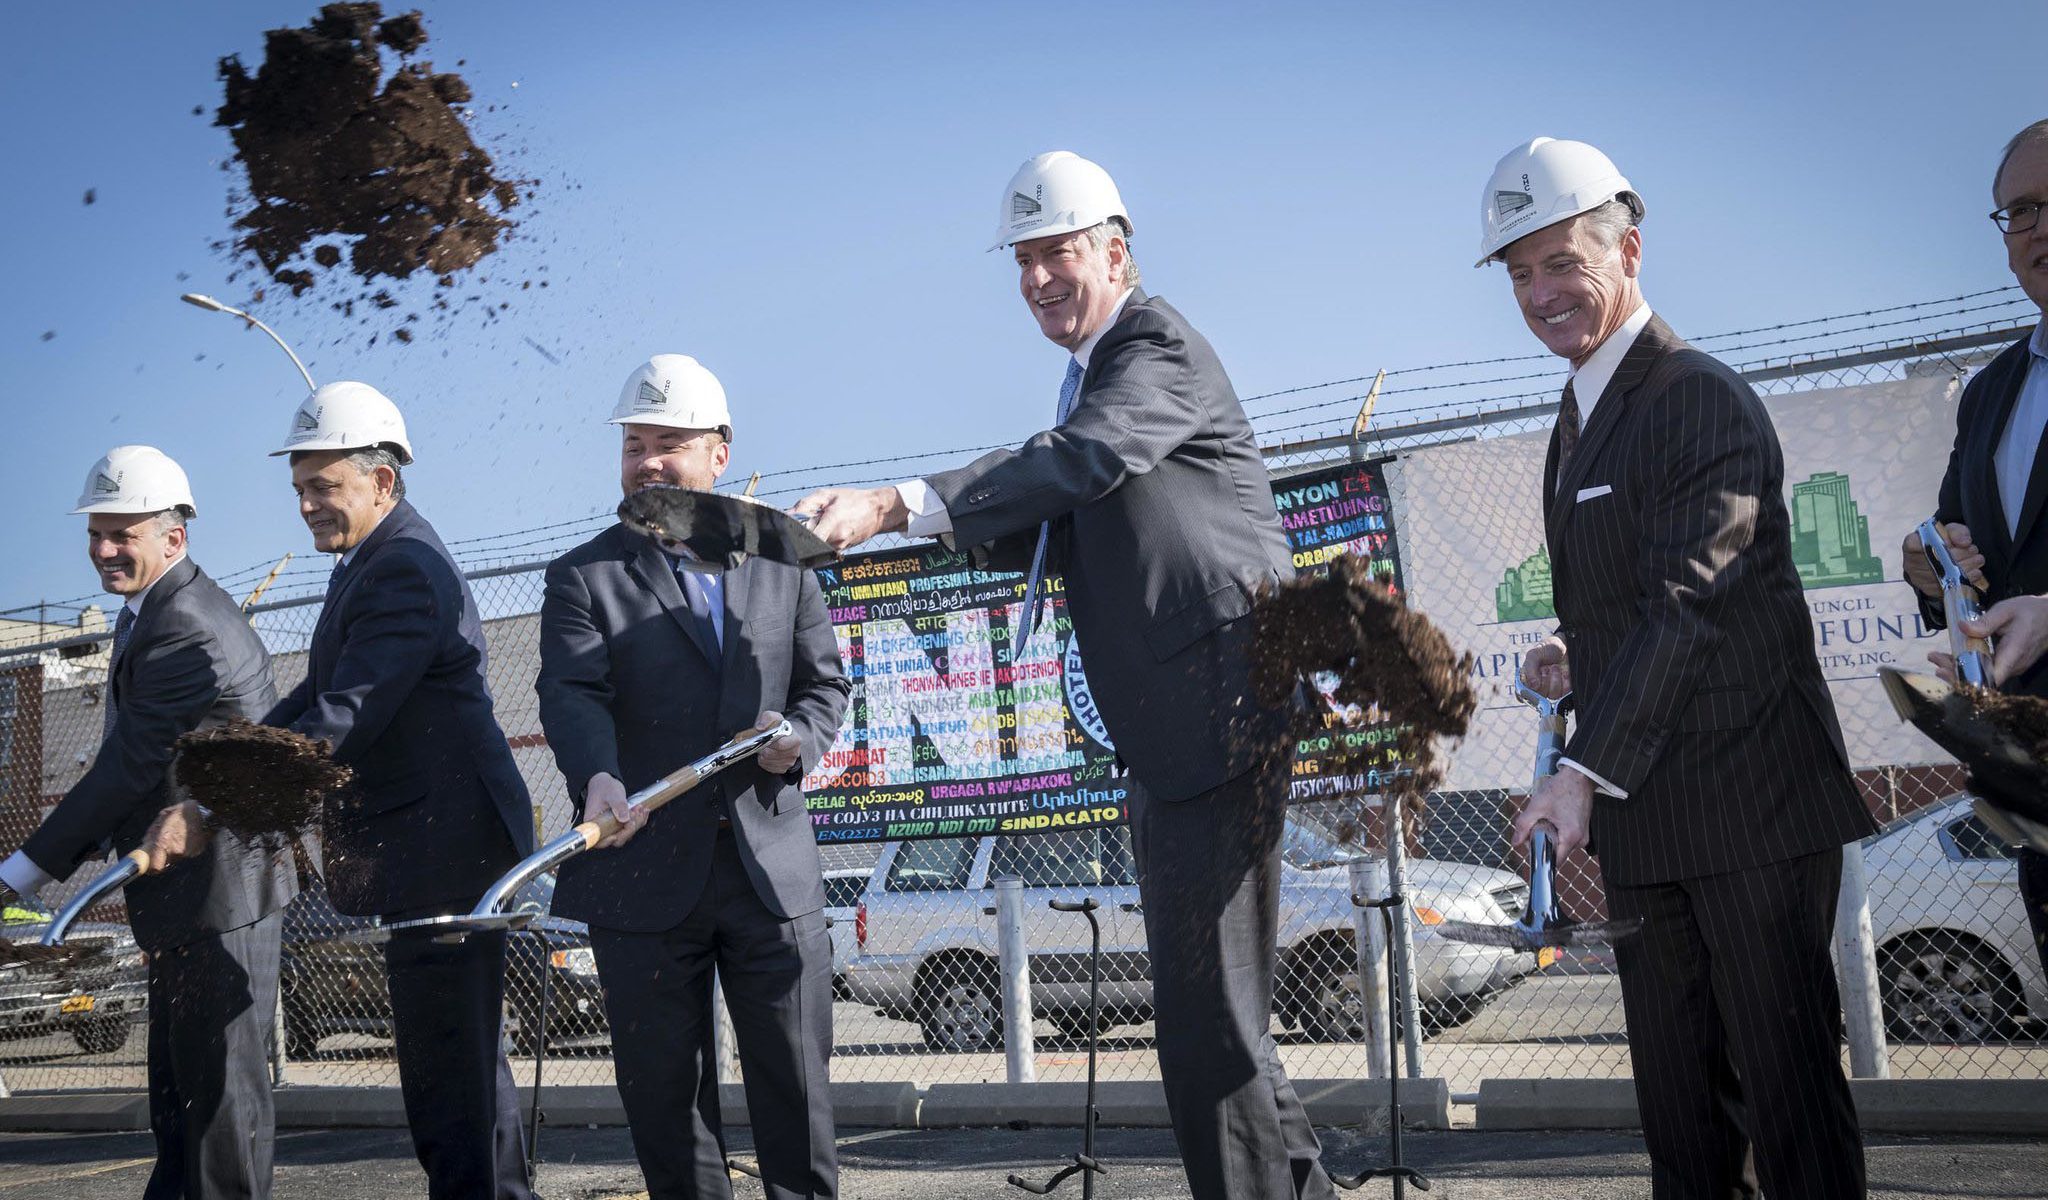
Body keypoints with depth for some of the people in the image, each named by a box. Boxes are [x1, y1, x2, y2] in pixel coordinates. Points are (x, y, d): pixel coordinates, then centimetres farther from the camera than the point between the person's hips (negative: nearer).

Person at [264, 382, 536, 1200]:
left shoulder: (406, 570, -17)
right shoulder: (368, 565, 16)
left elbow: (346, 717, -25)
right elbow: (320, 697, 18)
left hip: (442, 844, -11)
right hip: (423, 846, 11)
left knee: (442, 1052, -5)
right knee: (465, 1042, 19)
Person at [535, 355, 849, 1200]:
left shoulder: (782, 565, 12)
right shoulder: (583, 578, 3)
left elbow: (825, 683, 15)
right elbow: (571, 694, -12)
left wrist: (798, 738, -8)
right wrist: (598, 777, -33)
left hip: (775, 873, 1)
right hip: (646, 879, -1)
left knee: (797, 1089, 6)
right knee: (663, 1092, 8)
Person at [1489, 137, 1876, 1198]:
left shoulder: (1706, 403, -13)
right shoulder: (1579, 415, 16)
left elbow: (1687, 601, -21)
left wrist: (1586, 771, -27)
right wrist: (1577, 657, 4)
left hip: (1751, 802, -8)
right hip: (1642, 814, 9)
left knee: (1786, 1077, -1)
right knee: (1675, 1090, 14)